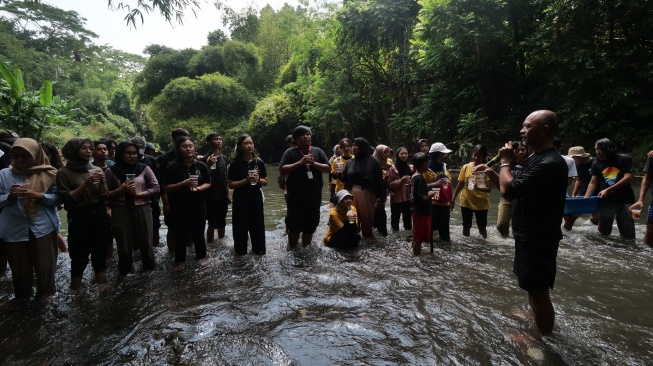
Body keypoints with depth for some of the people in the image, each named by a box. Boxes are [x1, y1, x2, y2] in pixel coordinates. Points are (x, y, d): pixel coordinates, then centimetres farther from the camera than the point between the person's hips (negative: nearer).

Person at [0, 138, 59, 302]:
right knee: (20, 269, 11)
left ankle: (45, 298, 27)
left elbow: (57, 198, -3)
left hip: (43, 228, -1)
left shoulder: (48, 174, -1)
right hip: (15, 230, 1)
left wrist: (36, 195, -18)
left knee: (45, 266, 6)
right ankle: (22, 299, 33)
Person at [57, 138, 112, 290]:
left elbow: (104, 196, 7)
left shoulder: (95, 169, 10)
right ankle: (75, 291, 16)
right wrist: (85, 184, -18)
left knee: (100, 253, 9)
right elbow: (66, 199, -11)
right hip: (79, 218, -4)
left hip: (99, 215, 4)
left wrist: (102, 181, -10)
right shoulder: (64, 172, -3)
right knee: (80, 256, 1)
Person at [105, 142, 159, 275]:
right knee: (124, 244, 11)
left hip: (142, 210, 0)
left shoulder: (144, 168, 2)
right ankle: (126, 273, 29)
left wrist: (138, 194, -12)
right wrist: (120, 190, -15)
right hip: (121, 212, 0)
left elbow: (156, 188, 0)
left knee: (145, 241, 11)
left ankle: (150, 269, 30)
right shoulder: (111, 171, 2)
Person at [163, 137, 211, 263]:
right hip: (179, 208, -2)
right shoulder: (173, 167, -5)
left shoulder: (201, 166, 2)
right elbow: (166, 188, -6)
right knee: (181, 237, 4)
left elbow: (208, 183, 7)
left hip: (198, 206, 2)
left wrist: (198, 188, -14)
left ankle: (202, 259, 27)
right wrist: (183, 184, -20)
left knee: (199, 235, 11)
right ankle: (180, 262, 21)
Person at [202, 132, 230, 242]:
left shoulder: (224, 158, 8)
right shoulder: (206, 158, -11)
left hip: (223, 196, 6)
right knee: (212, 224, 2)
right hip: (211, 197, -6)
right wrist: (208, 165, -31)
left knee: (222, 223, 15)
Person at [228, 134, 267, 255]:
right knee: (241, 225, 5)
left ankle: (259, 249, 26)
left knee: (257, 224, 9)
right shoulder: (235, 164, -6)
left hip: (256, 198, 2)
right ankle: (241, 250, 23)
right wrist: (246, 180, -19)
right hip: (240, 199, -2)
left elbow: (265, 182, 7)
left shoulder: (259, 162, 0)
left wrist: (258, 179, -15)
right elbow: (231, 185, -7)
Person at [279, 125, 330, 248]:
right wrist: (300, 162, -18)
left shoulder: (318, 151, 7)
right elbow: (282, 170, -10)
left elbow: (328, 168, 3)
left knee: (310, 226, 13)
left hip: (314, 197, 3)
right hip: (295, 198, -3)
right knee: (294, 226, 3)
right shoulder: (290, 152, -1)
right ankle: (292, 249, 20)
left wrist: (314, 163, -14)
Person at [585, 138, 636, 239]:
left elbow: (629, 177, -10)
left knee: (628, 233, 4)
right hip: (605, 202, 2)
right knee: (603, 232, 8)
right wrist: (585, 198, -10)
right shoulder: (596, 164, 7)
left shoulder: (625, 159, -1)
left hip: (625, 201, -2)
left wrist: (608, 190, -13)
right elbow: (593, 183, 4)